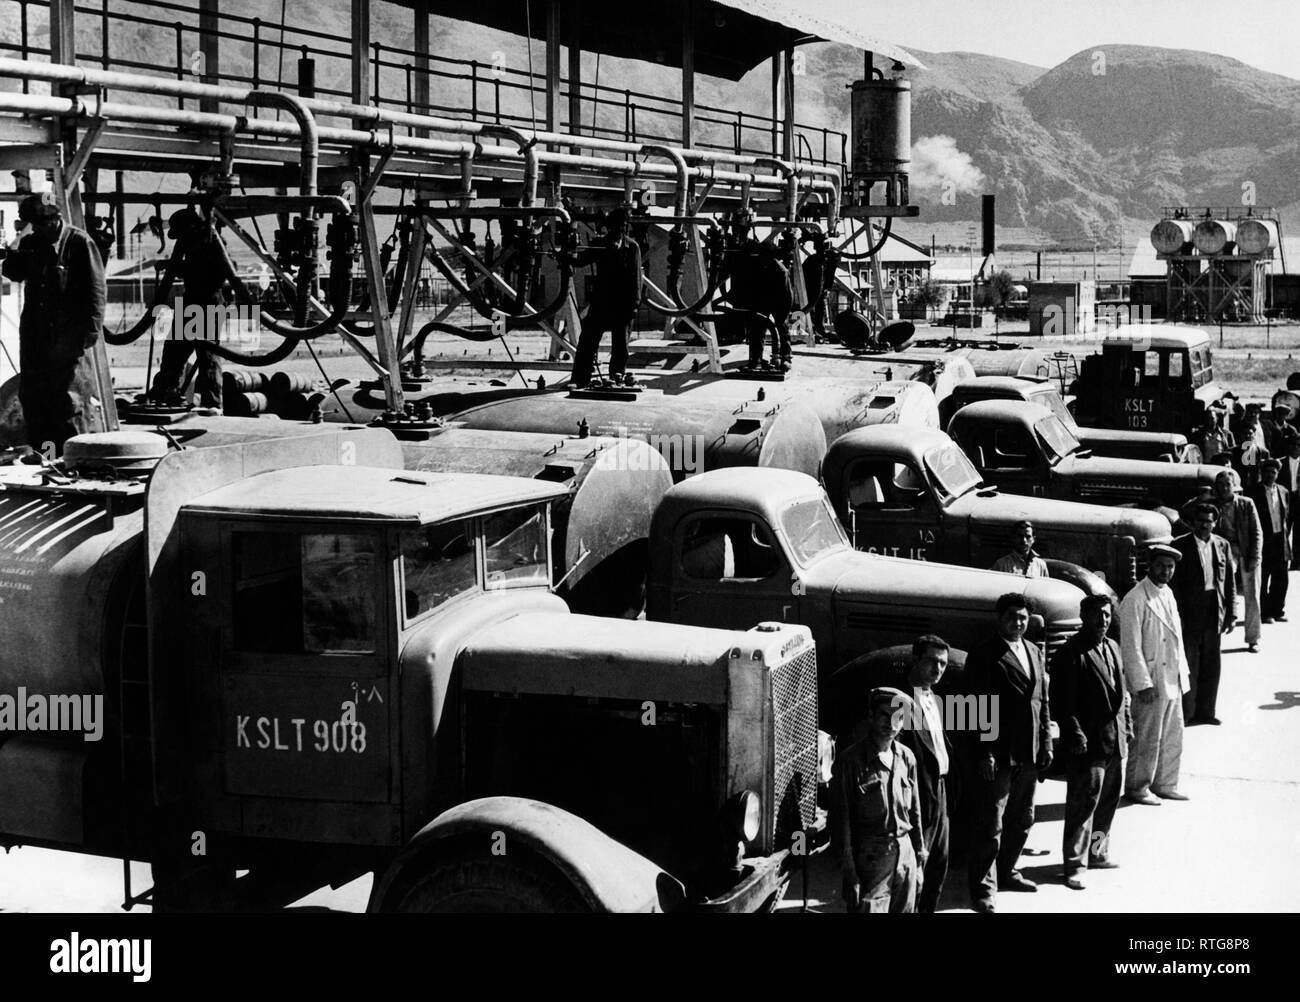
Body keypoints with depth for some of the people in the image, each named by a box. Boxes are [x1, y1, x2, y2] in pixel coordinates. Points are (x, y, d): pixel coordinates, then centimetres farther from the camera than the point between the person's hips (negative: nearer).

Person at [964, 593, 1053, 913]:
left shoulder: (1033, 653, 13)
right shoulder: (984, 656, -10)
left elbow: (1043, 701, 17)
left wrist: (1046, 743, 11)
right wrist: (985, 753, -17)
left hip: (1028, 754, 7)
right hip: (998, 755, -7)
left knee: (1021, 820, 19)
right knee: (990, 825, -3)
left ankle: (1006, 872, 35)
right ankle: (984, 888, 3)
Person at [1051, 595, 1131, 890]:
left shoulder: (1112, 648, 14)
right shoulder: (1071, 653, -13)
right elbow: (1061, 701, -16)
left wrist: (1127, 726, 16)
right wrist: (1074, 734, -21)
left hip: (1115, 742, 8)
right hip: (1087, 744, -8)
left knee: (1108, 802, 17)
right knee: (1083, 804, -5)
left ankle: (1097, 852, 31)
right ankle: (1075, 864, 0)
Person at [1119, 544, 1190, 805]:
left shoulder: (1167, 594, 11)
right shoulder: (1135, 600, -15)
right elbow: (1131, 646, -17)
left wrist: (1183, 670, 16)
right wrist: (1143, 683, -19)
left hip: (1173, 680, 8)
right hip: (1151, 682, -8)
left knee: (1173, 736, 14)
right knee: (1147, 739, -1)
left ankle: (1165, 785, 25)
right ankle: (1137, 788, 11)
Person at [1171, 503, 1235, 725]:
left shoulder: (1223, 545, 8)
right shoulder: (1180, 545, -4)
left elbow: (1230, 582, 10)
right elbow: (1173, 582, -7)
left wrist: (1231, 614, 5)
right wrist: (1177, 615, -13)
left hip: (1214, 614, 4)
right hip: (1189, 614, -4)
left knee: (1211, 665, 11)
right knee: (1189, 666, -1)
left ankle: (1205, 711, 22)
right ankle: (1185, 713, 6)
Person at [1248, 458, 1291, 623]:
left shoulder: (1283, 492, 10)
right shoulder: (1255, 493, -6)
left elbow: (1288, 516, 15)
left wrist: (1287, 534, 7)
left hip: (1281, 540, 5)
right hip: (1263, 541, -5)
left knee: (1280, 580, 9)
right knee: (1262, 580, 1)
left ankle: (1278, 611, 19)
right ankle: (1264, 613, 7)